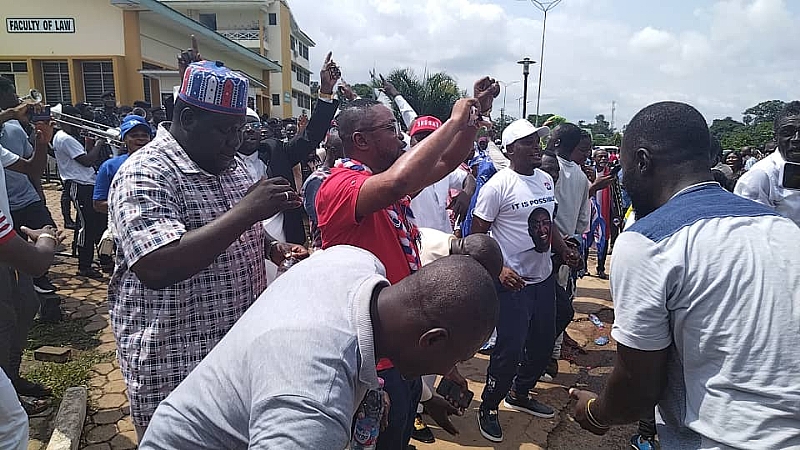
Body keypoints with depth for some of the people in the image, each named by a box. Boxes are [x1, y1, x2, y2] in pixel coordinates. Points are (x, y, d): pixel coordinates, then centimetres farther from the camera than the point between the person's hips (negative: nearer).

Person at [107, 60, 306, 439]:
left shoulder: (231, 166, 6)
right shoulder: (144, 175, -19)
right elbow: (156, 269, -33)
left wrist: (273, 248, -1)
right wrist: (246, 210, -33)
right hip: (173, 368, -7)